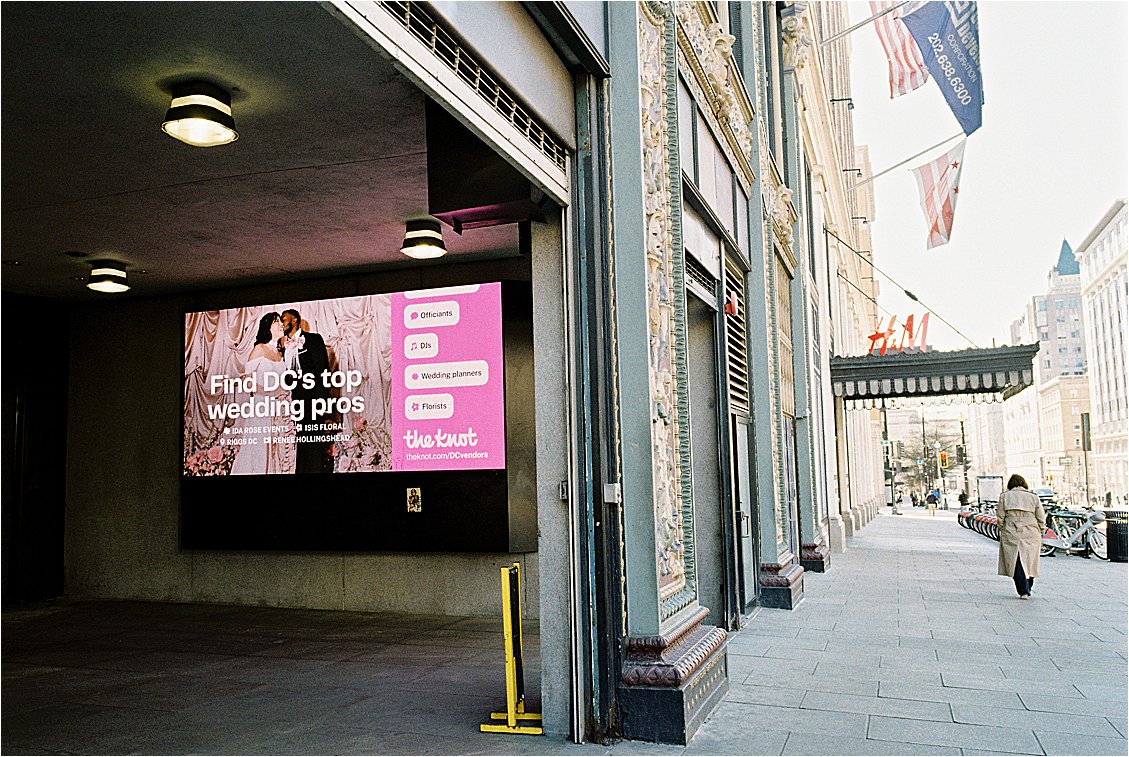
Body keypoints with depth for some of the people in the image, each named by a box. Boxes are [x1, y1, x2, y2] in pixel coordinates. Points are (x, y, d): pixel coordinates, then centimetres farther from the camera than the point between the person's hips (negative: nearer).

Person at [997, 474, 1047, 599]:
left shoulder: (1004, 496, 2)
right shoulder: (1034, 497, 5)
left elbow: (1000, 517, 0)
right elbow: (1041, 519, 5)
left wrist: (1003, 531, 11)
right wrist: (1039, 534, 16)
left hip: (1011, 535, -1)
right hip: (1031, 535, 2)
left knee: (1016, 563, 2)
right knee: (1029, 562, 14)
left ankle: (1023, 591, -5)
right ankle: (1027, 590, 21)